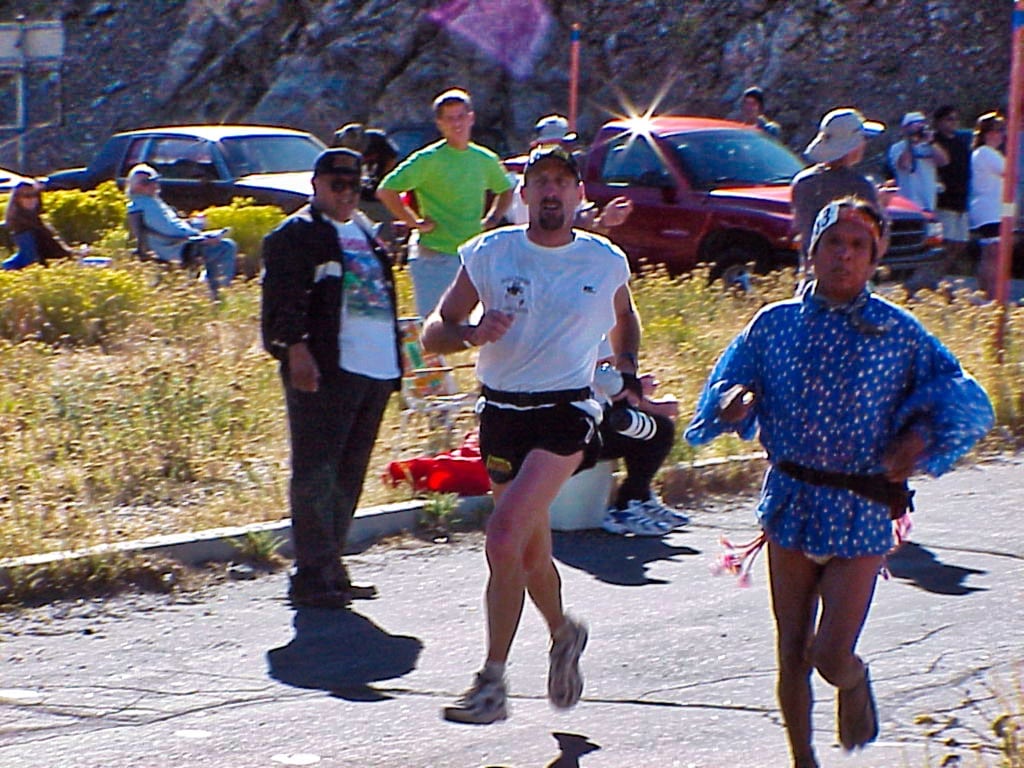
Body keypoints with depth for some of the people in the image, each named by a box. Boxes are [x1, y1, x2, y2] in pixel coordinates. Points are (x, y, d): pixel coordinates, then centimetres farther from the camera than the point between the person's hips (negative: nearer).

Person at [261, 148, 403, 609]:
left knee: (348, 475, 10)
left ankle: (331, 568, 16)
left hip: (375, 369, 8)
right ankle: (313, 576, -10)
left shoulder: (364, 235, 25)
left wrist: (396, 355, 24)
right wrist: (295, 347, -24)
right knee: (316, 472, -9)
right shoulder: (296, 234, -1)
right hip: (324, 369, -8)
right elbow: (283, 298, -12)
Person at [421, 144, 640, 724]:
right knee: (532, 554, 14)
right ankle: (564, 633, 45)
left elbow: (624, 318, 25)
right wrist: (471, 334, -16)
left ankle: (493, 683, -16)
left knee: (504, 538, -20)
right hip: (502, 411, 3)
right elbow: (434, 332, 4)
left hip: (567, 411, -3)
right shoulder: (489, 254, 1)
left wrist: (627, 373, 13)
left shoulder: (607, 262, 2)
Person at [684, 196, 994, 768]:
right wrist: (733, 400, -16)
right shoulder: (776, 324, 1)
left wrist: (922, 435, -20)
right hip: (792, 502, 2)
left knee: (831, 657, -8)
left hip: (862, 512, -2)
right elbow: (727, 386, 8)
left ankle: (856, 682, 30)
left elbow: (969, 405, -2)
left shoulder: (899, 333, -4)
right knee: (792, 652, 7)